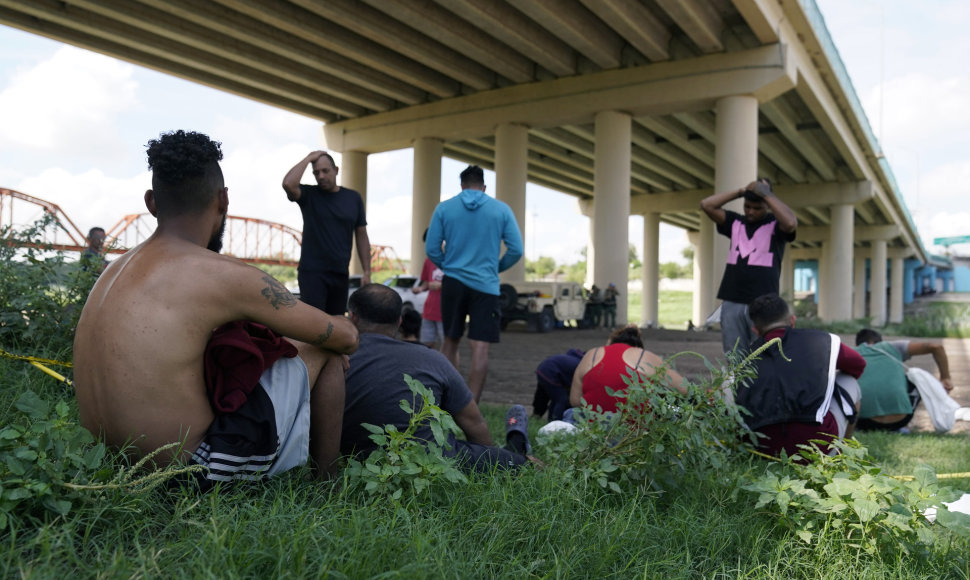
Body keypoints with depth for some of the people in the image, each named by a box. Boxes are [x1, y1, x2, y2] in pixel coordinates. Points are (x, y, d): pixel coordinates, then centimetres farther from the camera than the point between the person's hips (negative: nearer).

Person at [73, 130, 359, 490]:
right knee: (325, 353, 5)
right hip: (197, 471, -8)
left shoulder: (116, 269, 7)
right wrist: (342, 329, 18)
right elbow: (345, 337, -7)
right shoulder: (222, 275, -17)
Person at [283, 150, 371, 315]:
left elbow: (361, 236, 10)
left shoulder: (353, 198, 8)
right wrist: (309, 158, -11)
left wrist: (367, 271, 4)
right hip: (312, 272, -3)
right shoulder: (308, 195, 1)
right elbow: (288, 184, -22)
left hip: (340, 274, 4)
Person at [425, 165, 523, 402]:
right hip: (486, 285, -2)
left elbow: (431, 249, 1)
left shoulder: (444, 208, 2)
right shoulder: (502, 209, 1)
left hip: (453, 283, 2)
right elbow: (516, 250, -2)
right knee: (480, 348, -2)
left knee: (450, 342, 16)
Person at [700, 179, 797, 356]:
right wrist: (741, 191, 4)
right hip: (732, 303, 4)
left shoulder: (776, 224, 4)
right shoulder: (735, 222, 15)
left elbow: (791, 223, -19)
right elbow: (707, 205, 6)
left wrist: (766, 193, -10)